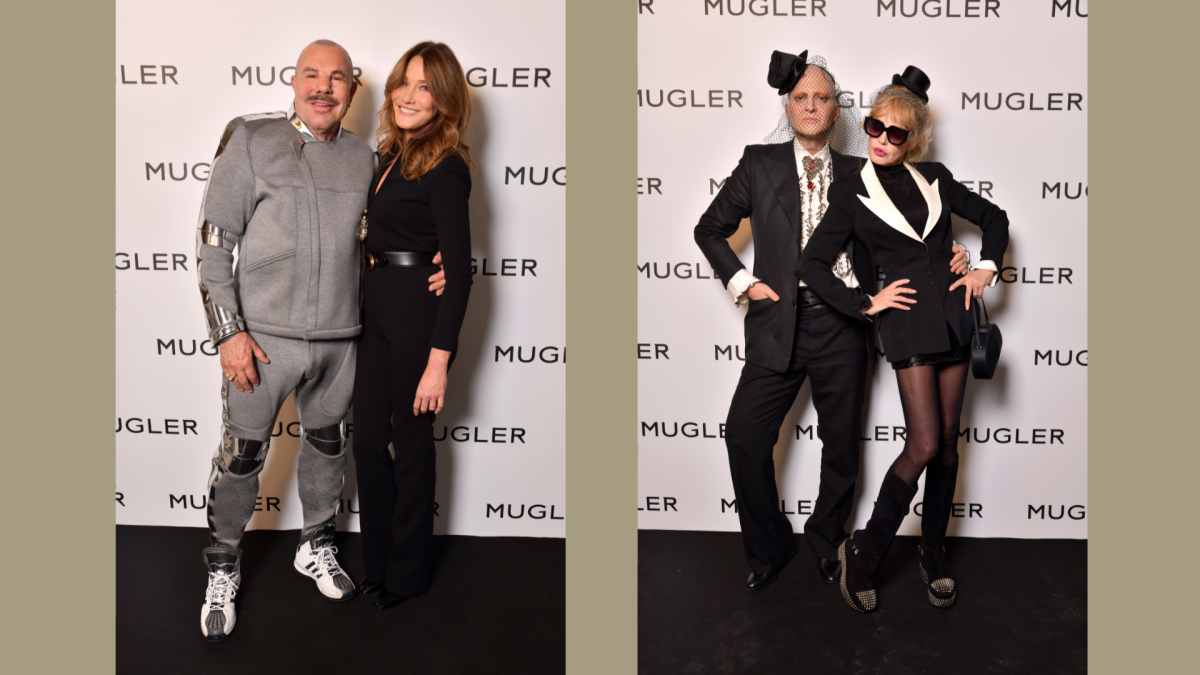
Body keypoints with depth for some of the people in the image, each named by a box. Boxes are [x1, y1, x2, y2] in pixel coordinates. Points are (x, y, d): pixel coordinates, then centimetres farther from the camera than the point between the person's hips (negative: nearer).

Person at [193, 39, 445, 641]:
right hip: (262, 336, -4)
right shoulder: (250, 139, -5)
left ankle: (316, 548, 38)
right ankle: (223, 572, 21)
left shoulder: (364, 158, 7)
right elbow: (214, 241, -7)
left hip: (339, 339, 4)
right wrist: (228, 330, -13)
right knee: (241, 458, 3)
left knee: (326, 446, 18)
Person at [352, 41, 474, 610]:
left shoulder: (446, 167, -14)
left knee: (411, 442, 5)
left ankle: (407, 572, 22)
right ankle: (377, 563, 28)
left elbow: (459, 270, -18)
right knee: (368, 439, 13)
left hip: (418, 313, -8)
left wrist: (439, 360, -22)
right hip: (377, 309, 8)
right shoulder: (392, 154, 11)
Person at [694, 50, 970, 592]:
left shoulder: (856, 174, 10)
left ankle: (825, 540, 32)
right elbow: (710, 229, 13)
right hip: (780, 323, -1)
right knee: (745, 435, -6)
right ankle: (769, 547, 15)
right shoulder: (760, 164, 7)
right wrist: (741, 282, 1)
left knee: (842, 443, 9)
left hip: (841, 327, 1)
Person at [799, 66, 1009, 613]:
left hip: (953, 315, 4)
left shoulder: (936, 178, 9)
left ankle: (933, 554, 21)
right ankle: (864, 552, 3)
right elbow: (812, 264, 2)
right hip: (908, 320, -4)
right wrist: (866, 304, -3)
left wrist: (987, 268, 8)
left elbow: (993, 217, 22)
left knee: (947, 440, 6)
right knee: (924, 445, -12)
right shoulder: (851, 193, 1)